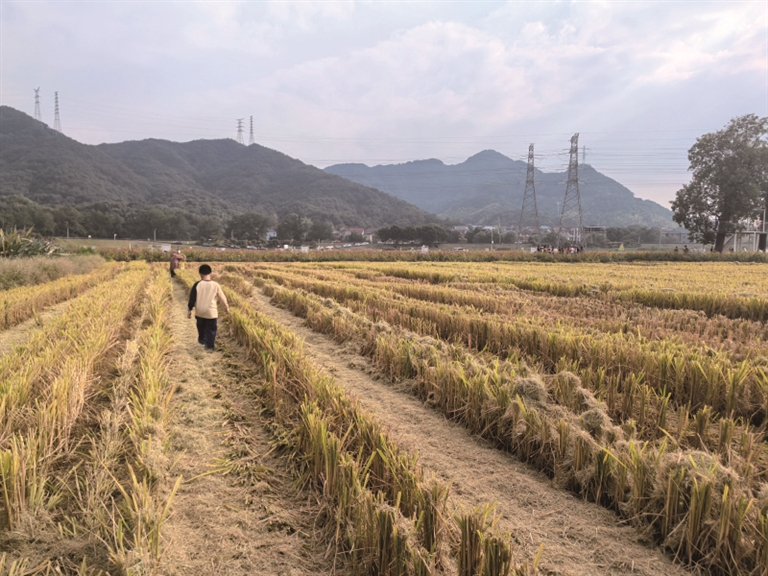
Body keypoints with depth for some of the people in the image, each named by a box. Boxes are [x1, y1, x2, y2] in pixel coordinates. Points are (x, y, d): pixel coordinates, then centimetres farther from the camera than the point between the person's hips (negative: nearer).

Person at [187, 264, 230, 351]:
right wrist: (226, 306, 15)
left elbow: (192, 298, -7)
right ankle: (209, 346, 5)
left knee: (201, 327, 27)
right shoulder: (215, 285, -11)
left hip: (199, 312, 2)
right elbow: (222, 298, -1)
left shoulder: (197, 284, -11)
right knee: (211, 329, 10)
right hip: (211, 312, -2)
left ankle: (201, 339, 47)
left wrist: (189, 310, 3)